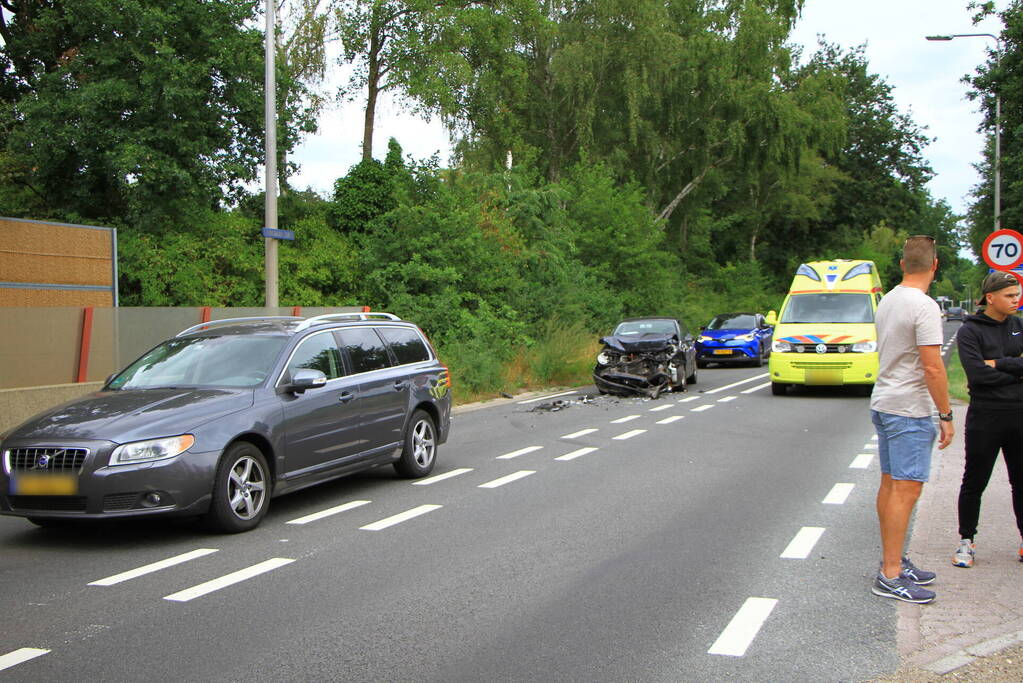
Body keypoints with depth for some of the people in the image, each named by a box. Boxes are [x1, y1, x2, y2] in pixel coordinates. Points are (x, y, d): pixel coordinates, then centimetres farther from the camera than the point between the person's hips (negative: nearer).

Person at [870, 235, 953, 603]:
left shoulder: (887, 301, 11)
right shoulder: (924, 306, -17)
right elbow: (932, 368, -21)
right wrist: (946, 415, -13)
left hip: (883, 403, 10)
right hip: (909, 410, -10)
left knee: (890, 486, 14)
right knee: (906, 489, -8)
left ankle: (893, 561, 23)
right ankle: (890, 576, -7)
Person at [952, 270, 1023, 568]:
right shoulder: (971, 330, -6)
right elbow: (977, 373, -18)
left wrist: (998, 364, -12)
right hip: (985, 417, -4)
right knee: (975, 482, 6)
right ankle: (966, 541, 18)